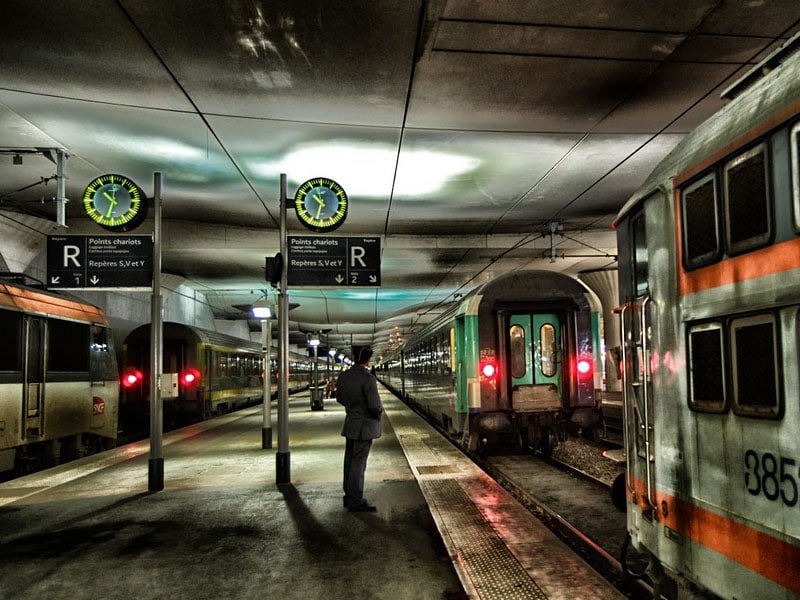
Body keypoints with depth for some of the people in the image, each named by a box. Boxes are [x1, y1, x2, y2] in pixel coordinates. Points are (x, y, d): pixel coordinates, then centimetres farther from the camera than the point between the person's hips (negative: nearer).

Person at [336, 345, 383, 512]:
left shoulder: (343, 376, 0)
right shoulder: (368, 378, -22)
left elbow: (340, 398, 13)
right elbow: (375, 405, -25)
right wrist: (379, 410, -4)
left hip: (350, 423, 7)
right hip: (365, 425, -7)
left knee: (350, 461, 14)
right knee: (358, 463, -2)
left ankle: (349, 497, 24)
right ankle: (355, 501, 4)